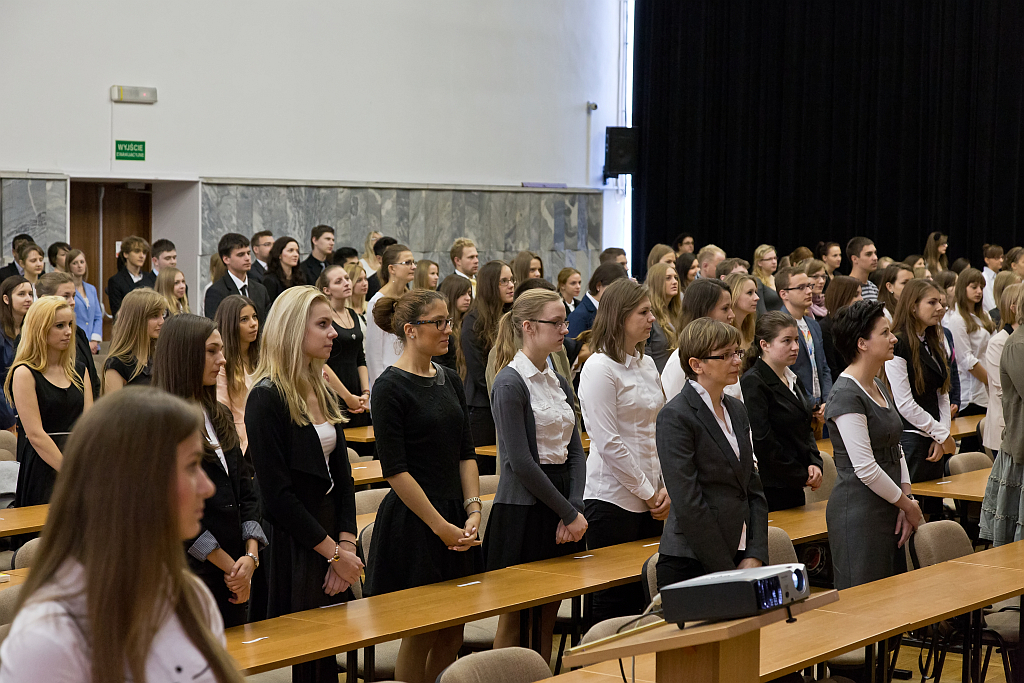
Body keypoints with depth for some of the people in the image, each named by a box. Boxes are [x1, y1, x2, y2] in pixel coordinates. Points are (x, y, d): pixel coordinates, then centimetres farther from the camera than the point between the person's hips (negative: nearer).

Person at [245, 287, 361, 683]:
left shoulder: (323, 393, 12)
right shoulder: (267, 398, -13)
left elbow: (341, 475, 12)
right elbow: (276, 493, -16)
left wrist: (347, 544, -2)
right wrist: (334, 551, -13)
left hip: (329, 539, 7)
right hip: (290, 549, -7)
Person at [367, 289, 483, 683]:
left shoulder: (450, 381, 10)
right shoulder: (391, 387, -12)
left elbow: (466, 453, 12)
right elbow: (395, 469, -15)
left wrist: (473, 510, -3)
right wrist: (440, 527, -16)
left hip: (454, 516, 7)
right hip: (412, 521, -7)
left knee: (453, 634, 9)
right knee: (421, 636, 0)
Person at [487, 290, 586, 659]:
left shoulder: (559, 383, 12)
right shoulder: (510, 384, -12)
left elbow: (575, 452, 10)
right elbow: (521, 462, -17)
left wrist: (575, 508, -5)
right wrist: (569, 514, -14)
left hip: (560, 500, 7)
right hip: (524, 508, -7)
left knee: (548, 615, 11)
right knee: (515, 619, 0)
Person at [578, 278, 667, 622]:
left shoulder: (647, 365, 14)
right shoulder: (599, 368, -11)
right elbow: (609, 442, -16)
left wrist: (666, 487, 3)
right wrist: (648, 492, -11)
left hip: (650, 500, 7)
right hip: (613, 499, -7)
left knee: (645, 598, 8)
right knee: (614, 600, -2)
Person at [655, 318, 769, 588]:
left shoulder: (736, 410, 14)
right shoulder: (675, 417, -11)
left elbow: (753, 488, 13)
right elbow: (688, 504, -15)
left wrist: (754, 556, 1)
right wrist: (727, 571, -15)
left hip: (740, 558, 7)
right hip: (692, 564, -7)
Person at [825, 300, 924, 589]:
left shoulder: (878, 386, 13)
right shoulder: (846, 396, -16)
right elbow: (865, 468, -19)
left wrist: (906, 502, 5)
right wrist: (907, 504, -8)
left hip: (887, 509, 9)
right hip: (858, 510, -9)